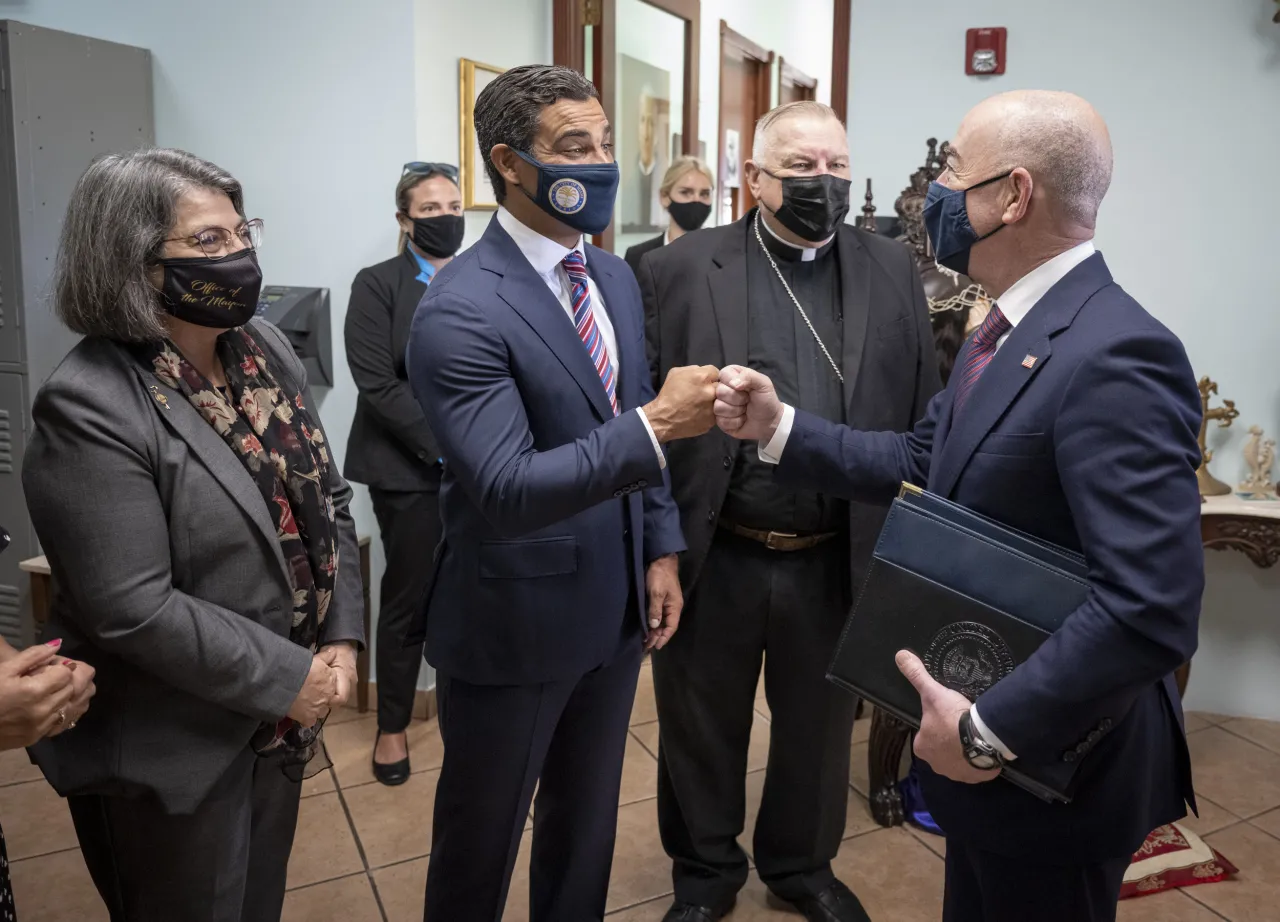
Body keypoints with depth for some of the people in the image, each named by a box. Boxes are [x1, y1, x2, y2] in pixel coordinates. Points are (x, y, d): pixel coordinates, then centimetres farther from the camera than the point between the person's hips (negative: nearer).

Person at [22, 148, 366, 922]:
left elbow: (328, 500, 4)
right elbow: (133, 611, -24)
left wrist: (342, 637, -5)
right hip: (170, 749, -6)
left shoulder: (266, 347, 1)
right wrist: (289, 677, -18)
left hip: (278, 724, 6)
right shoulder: (90, 407, -21)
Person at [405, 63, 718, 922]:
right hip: (513, 625, -6)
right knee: (482, 838, 17)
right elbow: (506, 489, -28)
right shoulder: (460, 309, -21)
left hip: (614, 608, 7)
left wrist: (660, 549, 6)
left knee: (589, 822, 25)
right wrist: (657, 422, -33)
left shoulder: (615, 277, 5)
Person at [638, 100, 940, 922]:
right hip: (712, 558, -1)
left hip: (837, 559, 2)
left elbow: (925, 418, 3)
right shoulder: (680, 270, -4)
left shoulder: (893, 271, 3)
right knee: (701, 728, 16)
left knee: (820, 727, 20)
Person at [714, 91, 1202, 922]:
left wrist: (991, 728, -27)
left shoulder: (1114, 356, -28)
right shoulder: (1011, 329, 3)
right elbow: (922, 458, 8)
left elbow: (1154, 610, -33)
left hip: (1053, 758, -8)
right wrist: (778, 426, -1)